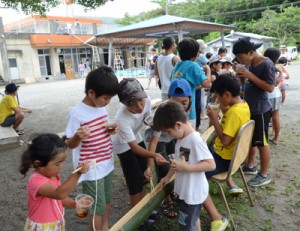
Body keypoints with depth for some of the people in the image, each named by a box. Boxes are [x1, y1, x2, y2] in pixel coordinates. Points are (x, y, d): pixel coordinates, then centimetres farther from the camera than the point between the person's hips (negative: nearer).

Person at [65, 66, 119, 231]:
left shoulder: (102, 107, 0)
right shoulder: (77, 113, -20)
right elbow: (70, 144, -13)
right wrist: (78, 136, -34)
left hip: (107, 164, 7)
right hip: (92, 169, -7)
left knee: (107, 200, 23)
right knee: (97, 208, 6)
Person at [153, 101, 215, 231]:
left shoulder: (195, 140, -27)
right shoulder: (181, 138, 0)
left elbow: (211, 165, -28)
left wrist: (186, 167, -32)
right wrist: (168, 176, 16)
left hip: (194, 192, -8)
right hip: (185, 190, 8)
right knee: (193, 219, 26)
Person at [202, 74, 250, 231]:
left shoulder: (234, 112, -28)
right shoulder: (243, 105, 2)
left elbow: (225, 141, -28)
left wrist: (214, 119, -21)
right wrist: (225, 111, 3)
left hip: (225, 158, -10)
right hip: (233, 153, 10)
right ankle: (232, 185, 30)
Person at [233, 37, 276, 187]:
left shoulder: (267, 64, -17)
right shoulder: (249, 64, 5)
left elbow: (270, 88, -22)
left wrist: (250, 75, -24)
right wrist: (242, 76, -5)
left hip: (261, 111, -8)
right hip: (249, 108, 8)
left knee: (261, 143, 3)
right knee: (250, 139, 19)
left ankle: (264, 175, 17)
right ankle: (250, 166, 36)